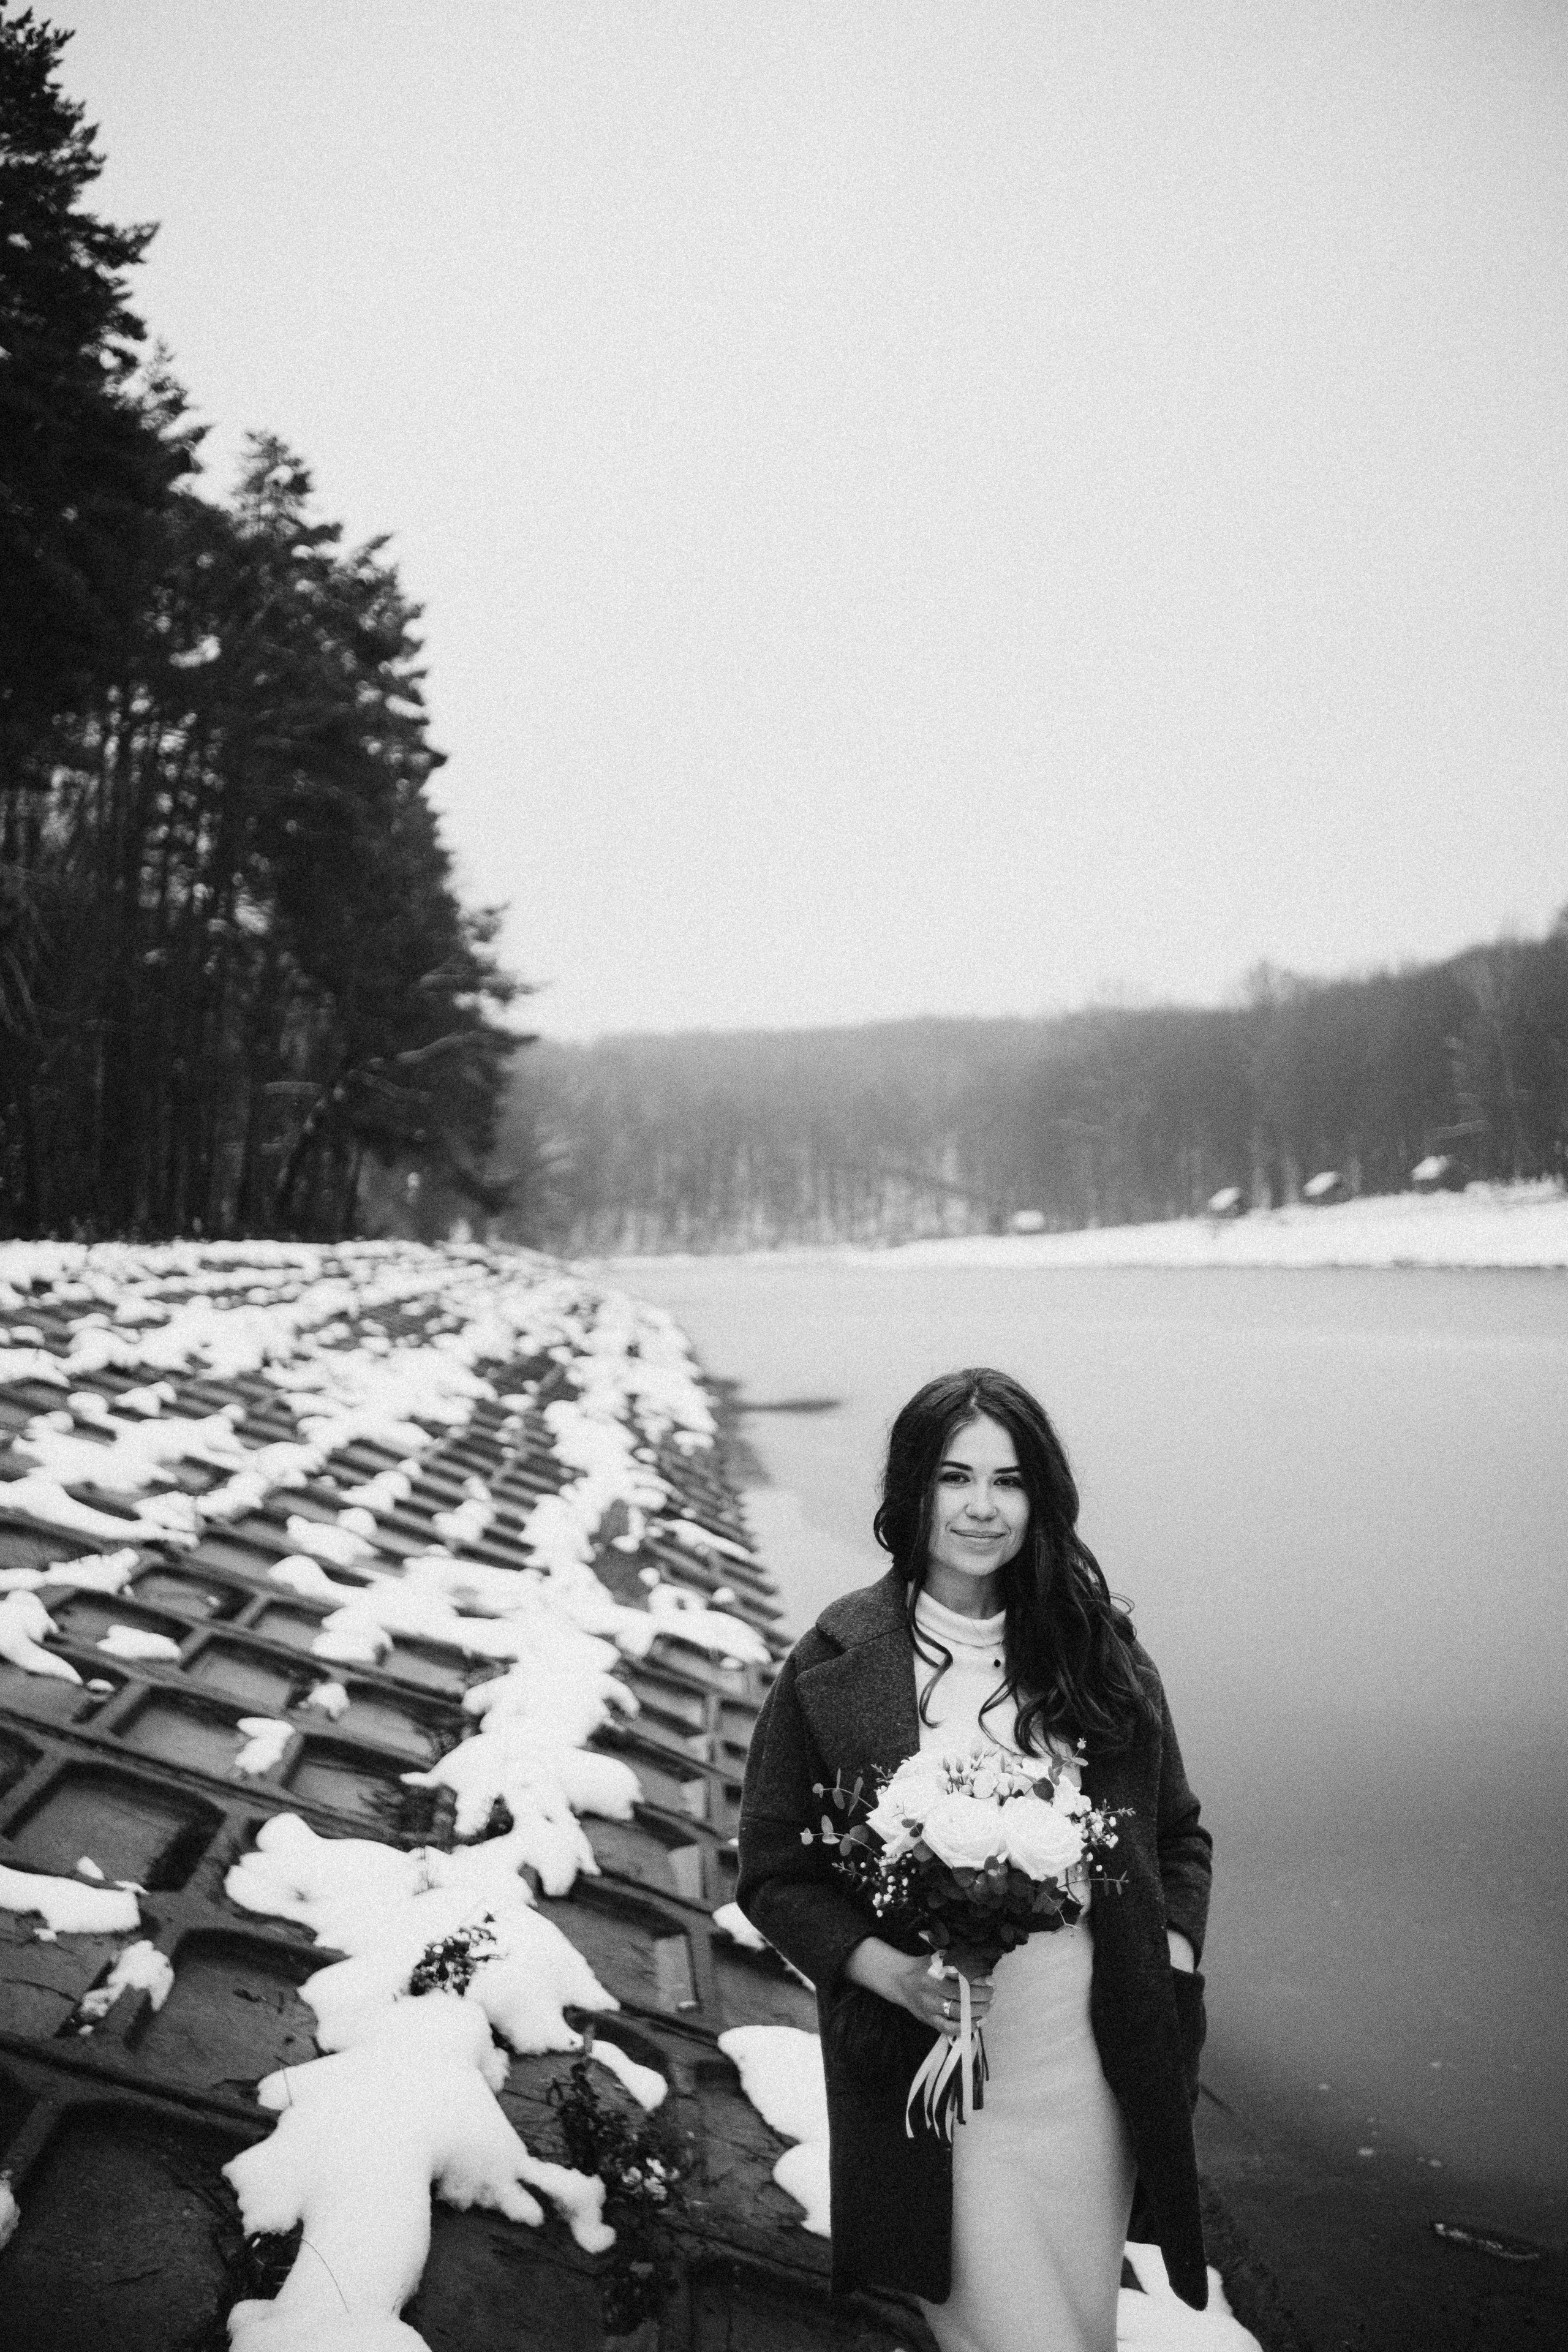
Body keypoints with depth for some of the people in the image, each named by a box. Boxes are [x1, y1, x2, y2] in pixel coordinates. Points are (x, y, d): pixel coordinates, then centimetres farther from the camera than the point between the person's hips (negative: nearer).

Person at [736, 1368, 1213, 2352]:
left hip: (1092, 2067, 3)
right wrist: (889, 1969, -16)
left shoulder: (1100, 1650, 0)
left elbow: (1178, 1835, 12)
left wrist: (1170, 1961, -3)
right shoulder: (834, 1666, -8)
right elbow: (775, 1874, -2)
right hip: (933, 2067, -3)